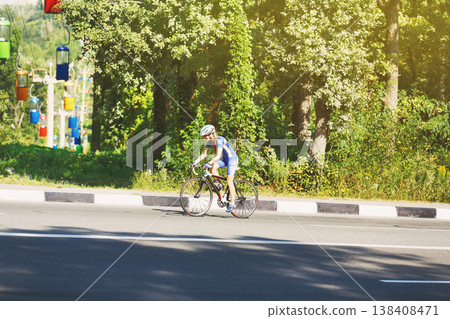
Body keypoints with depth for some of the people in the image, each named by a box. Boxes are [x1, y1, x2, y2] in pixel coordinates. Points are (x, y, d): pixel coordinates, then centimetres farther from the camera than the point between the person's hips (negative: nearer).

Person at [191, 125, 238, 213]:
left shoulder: (219, 140, -28)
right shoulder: (210, 142, -3)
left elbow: (218, 156, -35)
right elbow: (204, 154, -1)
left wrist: (208, 163, -45)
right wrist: (195, 162, -12)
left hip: (232, 159, -7)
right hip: (224, 159, 7)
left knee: (229, 181, -12)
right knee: (212, 167, -20)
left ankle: (232, 204, -7)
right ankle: (219, 184, 1)